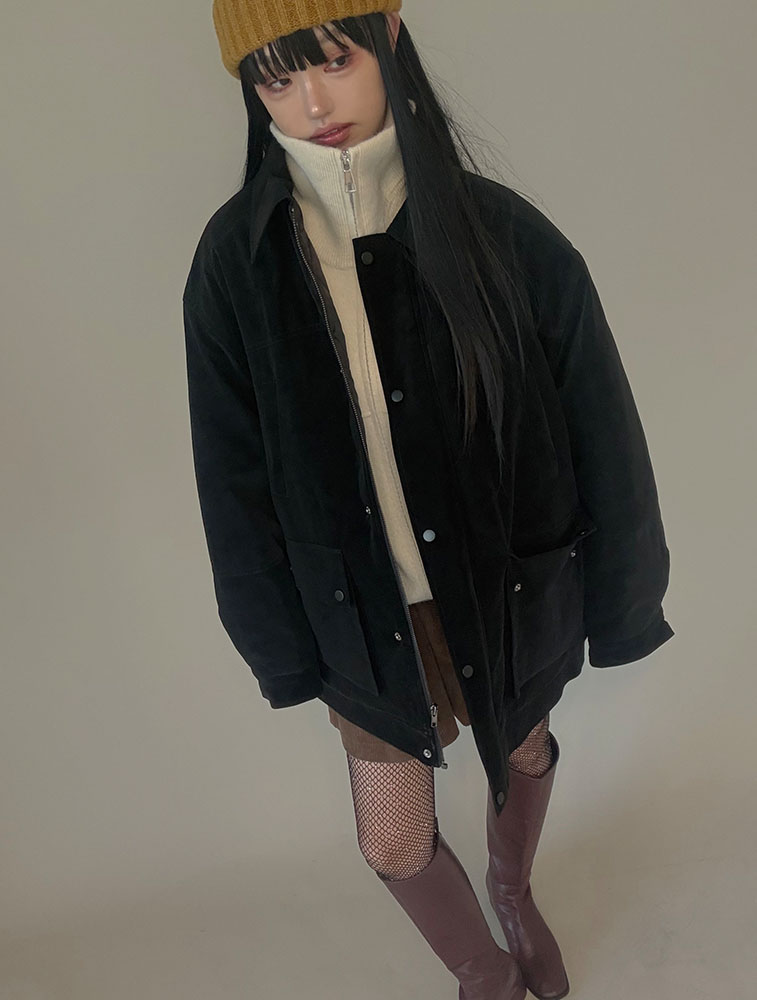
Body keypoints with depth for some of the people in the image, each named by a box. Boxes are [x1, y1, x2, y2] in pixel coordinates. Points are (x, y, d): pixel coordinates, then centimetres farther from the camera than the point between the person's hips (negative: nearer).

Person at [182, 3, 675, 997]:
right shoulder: (237, 261, -14)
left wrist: (619, 603, -3)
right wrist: (284, 644, 0)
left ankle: (515, 891, 64)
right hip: (368, 610, 1)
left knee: (521, 750, 27)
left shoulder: (500, 230, -18)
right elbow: (235, 474, -6)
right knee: (394, 845, 12)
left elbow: (599, 429, -9)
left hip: (510, 584, 0)